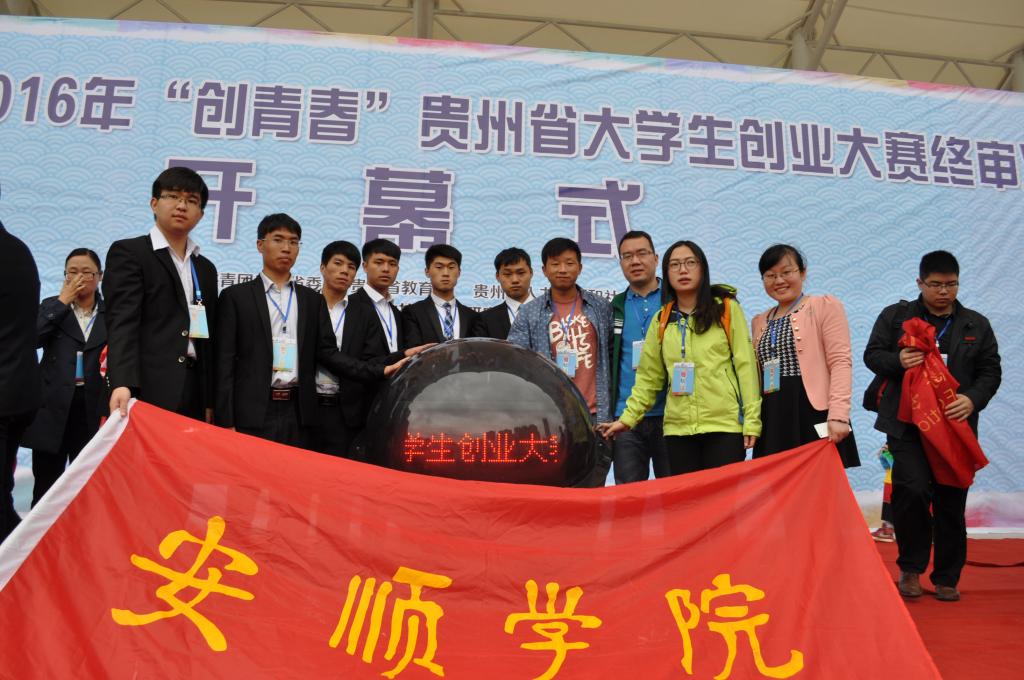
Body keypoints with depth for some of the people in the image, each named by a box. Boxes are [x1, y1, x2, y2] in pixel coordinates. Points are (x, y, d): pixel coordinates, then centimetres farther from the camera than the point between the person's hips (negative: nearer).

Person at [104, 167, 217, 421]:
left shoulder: (206, 269, 20)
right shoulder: (128, 252, 3)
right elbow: (122, 322, -11)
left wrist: (210, 401, 13)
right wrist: (122, 384, -25)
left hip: (194, 395, 5)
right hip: (147, 393, -5)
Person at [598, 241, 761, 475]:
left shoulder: (727, 309, 2)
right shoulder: (661, 320, 10)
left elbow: (745, 365, -1)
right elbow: (649, 376, 11)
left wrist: (752, 420, -6)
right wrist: (628, 417, 3)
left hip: (725, 425, -2)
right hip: (678, 429, 3)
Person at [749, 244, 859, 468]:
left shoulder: (825, 306, 3)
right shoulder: (759, 321, 19)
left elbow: (841, 362, -7)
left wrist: (838, 415, -17)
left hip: (815, 415, -5)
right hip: (774, 422, 5)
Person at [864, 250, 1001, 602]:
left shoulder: (977, 324, 11)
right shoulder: (895, 315, 6)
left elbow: (991, 372, 9)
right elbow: (872, 354, 5)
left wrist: (973, 399, -11)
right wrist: (897, 361, -17)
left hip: (955, 425, 3)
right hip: (907, 423, -2)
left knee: (950, 502, 7)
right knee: (912, 489, -16)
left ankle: (946, 578, 22)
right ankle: (911, 568, 5)